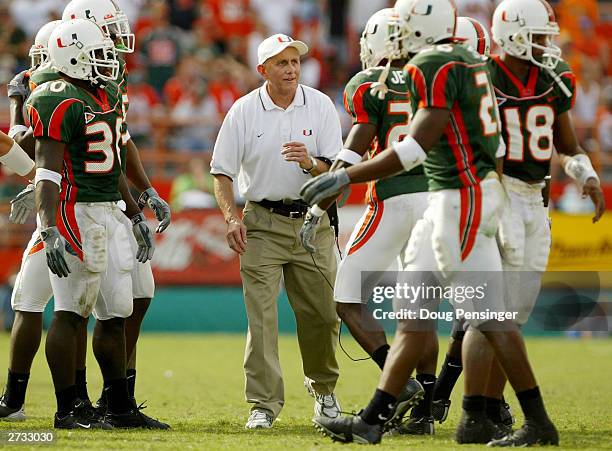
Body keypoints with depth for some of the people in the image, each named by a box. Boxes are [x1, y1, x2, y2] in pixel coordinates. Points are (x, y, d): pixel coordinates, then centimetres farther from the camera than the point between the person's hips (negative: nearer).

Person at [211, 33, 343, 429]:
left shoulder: (320, 106, 0)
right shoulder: (243, 111, -2)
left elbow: (336, 171, -2)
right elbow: (223, 172, 1)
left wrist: (310, 163, -23)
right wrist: (232, 217, -13)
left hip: (312, 221, 1)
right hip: (263, 223, -1)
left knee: (322, 314, 6)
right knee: (261, 315, -9)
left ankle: (324, 389, 29)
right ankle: (264, 404, -6)